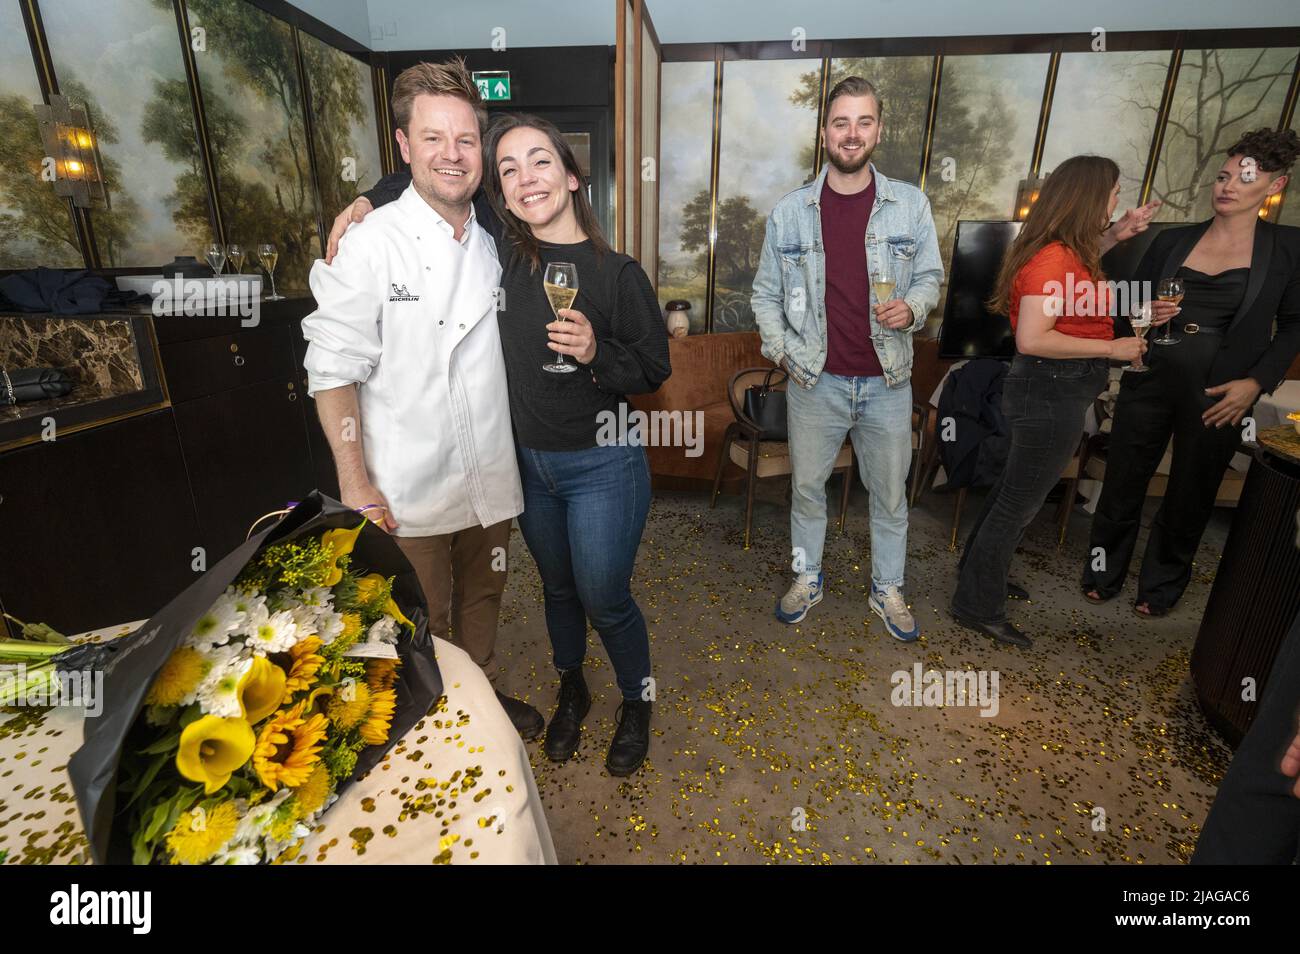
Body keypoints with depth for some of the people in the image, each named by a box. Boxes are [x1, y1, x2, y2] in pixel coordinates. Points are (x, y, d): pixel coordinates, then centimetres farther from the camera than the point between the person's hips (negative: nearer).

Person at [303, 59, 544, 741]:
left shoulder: (494, 246, 4)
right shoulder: (369, 246, -12)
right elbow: (332, 372, -11)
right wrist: (356, 484, -13)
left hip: (490, 479, 5)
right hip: (408, 489, -5)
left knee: (482, 599, 23)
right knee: (421, 629, 13)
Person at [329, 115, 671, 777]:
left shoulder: (618, 274, -12)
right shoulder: (501, 255, -2)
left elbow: (654, 369, -7)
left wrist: (596, 354, -24)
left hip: (602, 465, -4)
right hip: (528, 461, 4)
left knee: (604, 598, 7)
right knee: (558, 586, 21)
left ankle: (637, 699, 37)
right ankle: (571, 691, 47)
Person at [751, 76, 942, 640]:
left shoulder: (911, 205, 1)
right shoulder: (789, 212, 1)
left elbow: (930, 277, 9)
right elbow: (766, 293, 7)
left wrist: (912, 307, -14)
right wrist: (781, 351, -5)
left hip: (887, 382, 1)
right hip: (815, 381, 0)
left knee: (890, 493, 12)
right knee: (806, 487, 12)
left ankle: (888, 589, 33)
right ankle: (807, 579, 33)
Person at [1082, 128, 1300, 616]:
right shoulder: (1172, 241, 4)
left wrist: (1256, 381, -9)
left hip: (1217, 398, -1)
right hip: (1148, 386, 1)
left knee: (1190, 496, 11)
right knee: (1123, 482, 8)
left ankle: (1161, 585, 31)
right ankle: (1103, 573, 27)